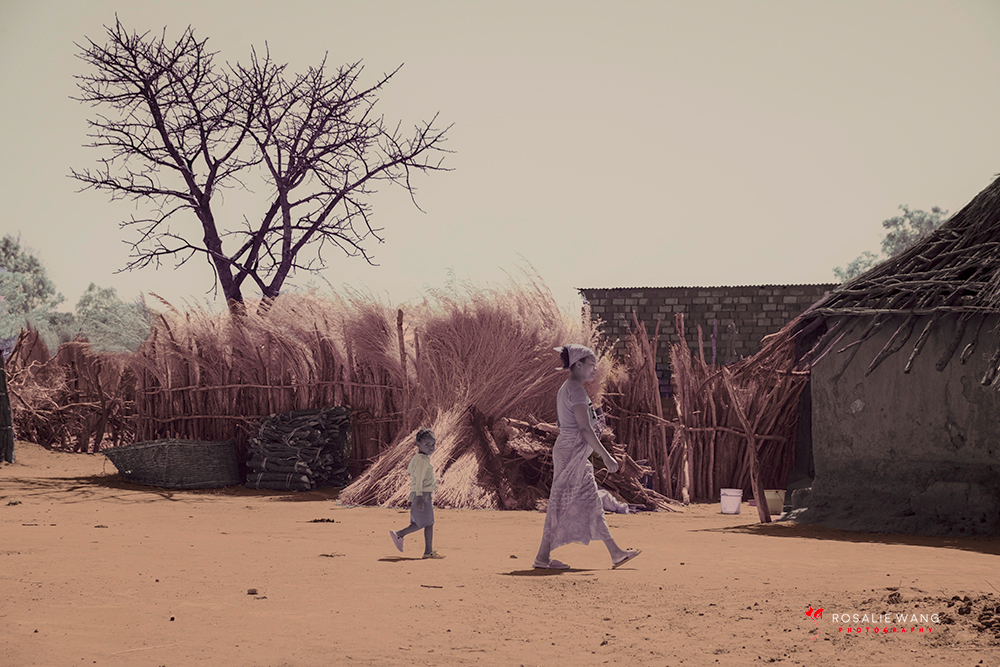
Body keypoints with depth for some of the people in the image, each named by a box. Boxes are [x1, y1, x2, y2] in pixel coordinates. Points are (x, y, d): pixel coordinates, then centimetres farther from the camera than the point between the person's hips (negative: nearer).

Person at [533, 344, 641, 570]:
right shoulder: (576, 390, -15)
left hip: (568, 450, 10)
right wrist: (606, 456, -18)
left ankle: (616, 553, 10)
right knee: (562, 504, -5)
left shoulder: (565, 389, 16)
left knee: (591, 503, 9)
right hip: (572, 451, -10)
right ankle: (543, 557, 0)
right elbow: (584, 428, -19)